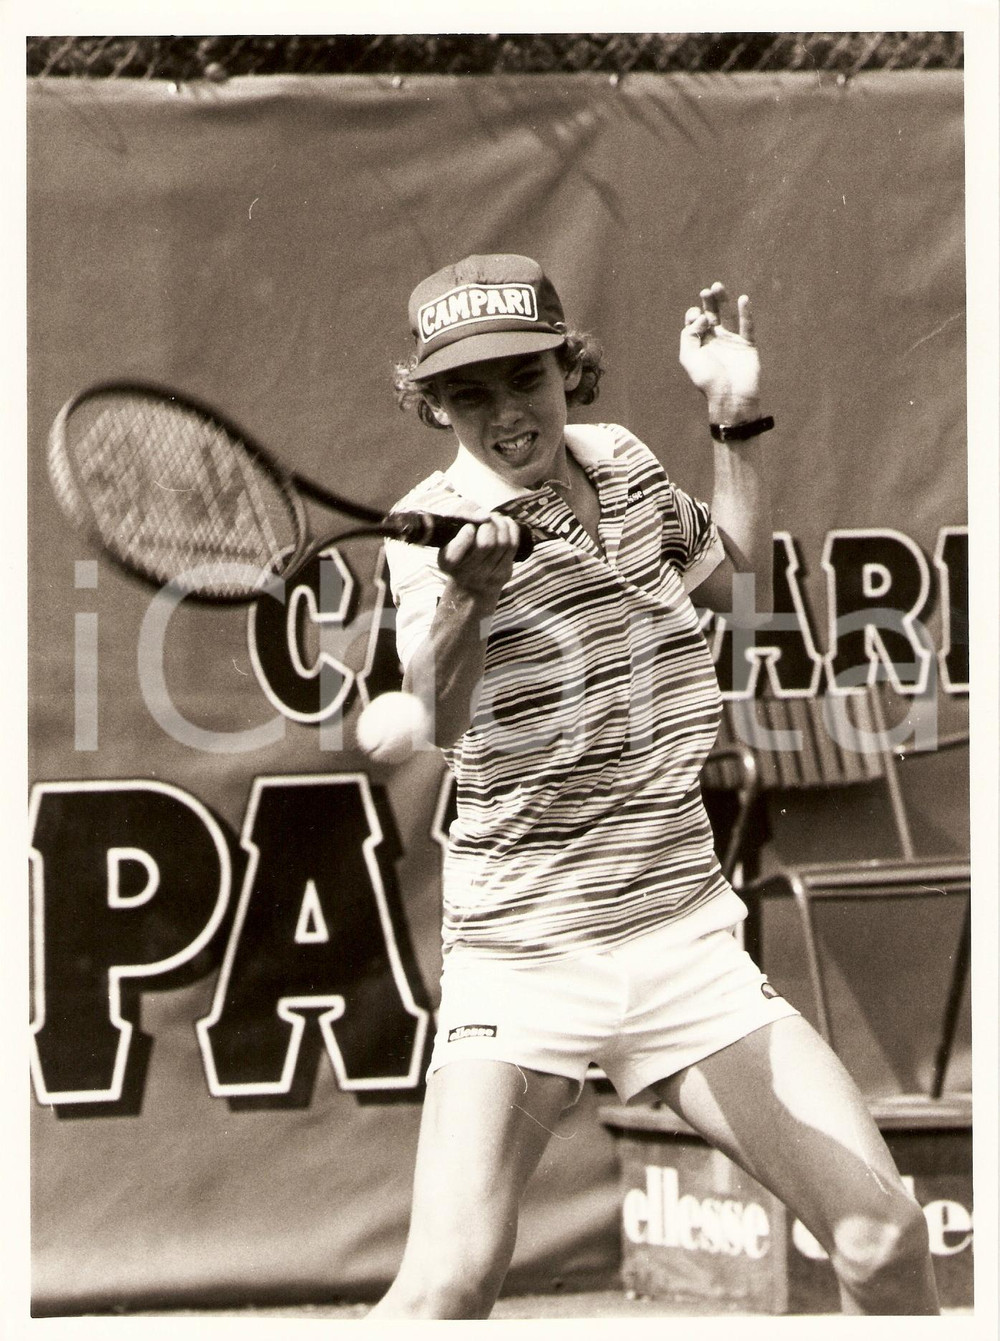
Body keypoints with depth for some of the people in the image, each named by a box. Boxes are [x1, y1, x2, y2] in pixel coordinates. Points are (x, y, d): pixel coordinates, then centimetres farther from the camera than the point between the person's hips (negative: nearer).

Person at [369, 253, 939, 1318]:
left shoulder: (622, 463, 5)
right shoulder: (439, 526, -12)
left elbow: (736, 576, 27)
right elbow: (441, 721, -32)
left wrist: (739, 420, 13)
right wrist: (464, 597, -52)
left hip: (687, 939, 5)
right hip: (522, 950, -5)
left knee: (886, 1240, -6)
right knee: (451, 1280, -23)